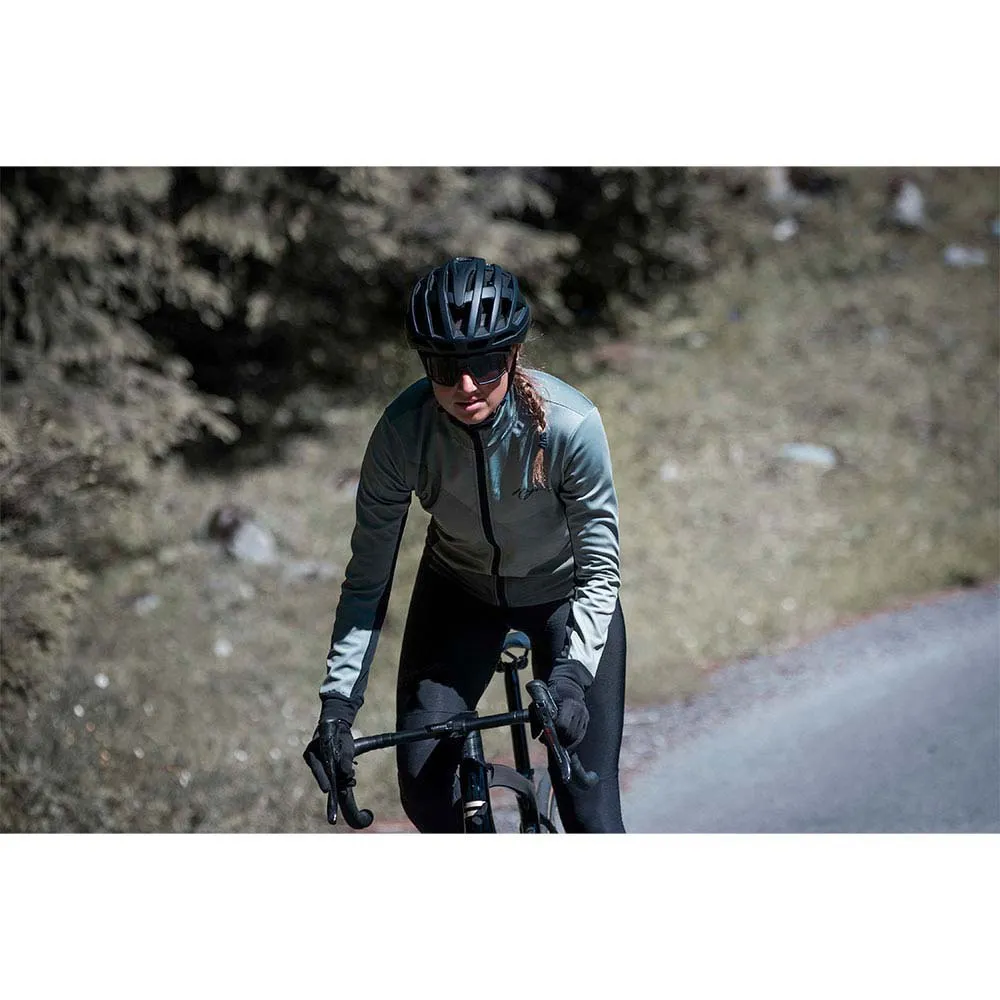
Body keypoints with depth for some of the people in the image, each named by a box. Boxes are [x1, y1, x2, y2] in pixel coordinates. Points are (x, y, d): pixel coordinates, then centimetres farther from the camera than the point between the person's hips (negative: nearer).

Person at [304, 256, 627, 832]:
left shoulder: (570, 423, -33)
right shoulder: (404, 430, -27)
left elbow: (601, 570, -25)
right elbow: (368, 578, -19)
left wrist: (569, 676, -40)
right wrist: (338, 702, -27)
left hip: (565, 597, -2)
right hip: (459, 594, 2)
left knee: (590, 815, -11)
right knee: (422, 783, -15)